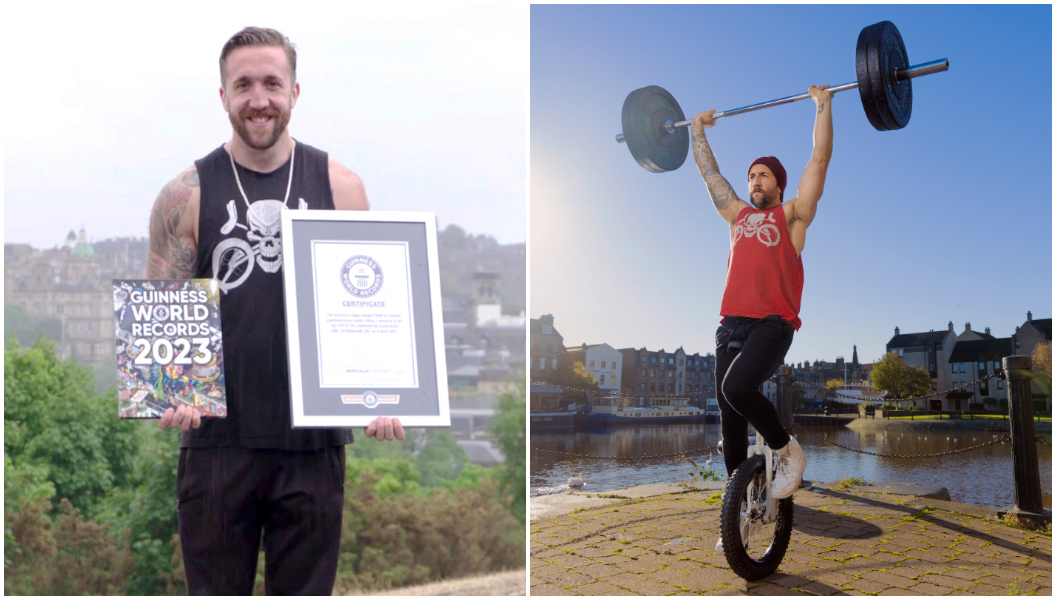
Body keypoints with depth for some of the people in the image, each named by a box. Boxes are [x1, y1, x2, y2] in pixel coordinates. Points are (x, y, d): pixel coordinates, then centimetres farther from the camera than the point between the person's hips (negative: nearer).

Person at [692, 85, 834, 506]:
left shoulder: (792, 214, 10)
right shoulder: (738, 215, 22)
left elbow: (820, 157, 7)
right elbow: (709, 171, 32)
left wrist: (822, 105, 9)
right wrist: (698, 131, 38)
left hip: (772, 324, -5)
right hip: (731, 325, 5)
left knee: (738, 388, -29)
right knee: (729, 416, 2)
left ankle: (786, 449, -5)